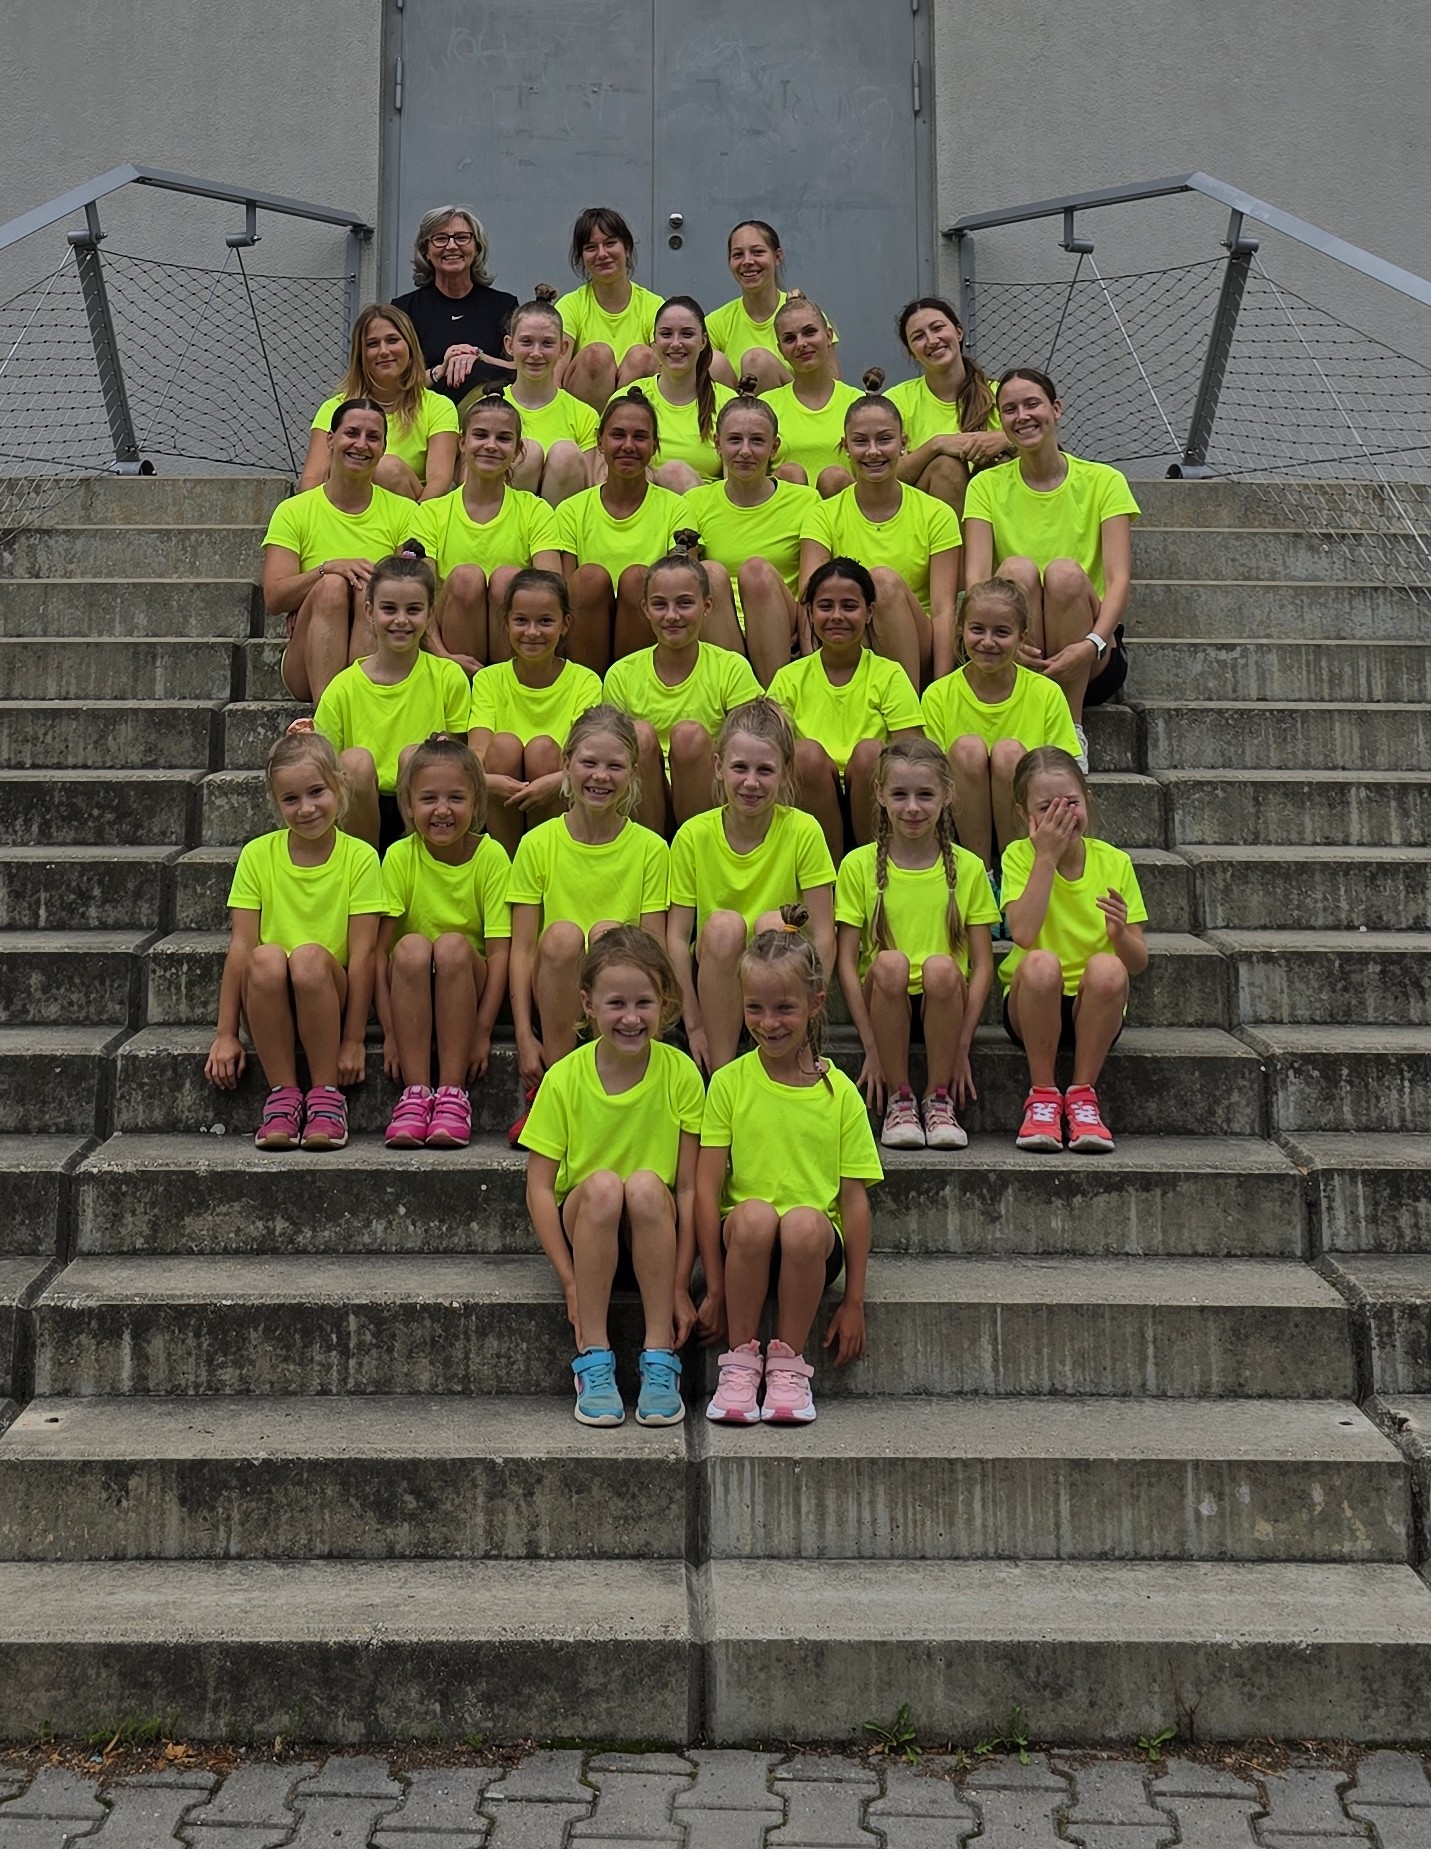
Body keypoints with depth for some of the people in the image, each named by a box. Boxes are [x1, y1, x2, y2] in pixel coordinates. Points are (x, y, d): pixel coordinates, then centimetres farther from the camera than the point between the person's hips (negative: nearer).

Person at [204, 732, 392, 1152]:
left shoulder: (359, 857, -1)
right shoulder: (258, 855, 3)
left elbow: (362, 954, -6)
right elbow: (240, 946, -2)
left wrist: (353, 1041, -10)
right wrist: (225, 1035, -5)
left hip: (328, 1001, -1)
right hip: (269, 1006, 1)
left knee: (310, 957, -34)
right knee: (266, 958, -32)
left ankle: (325, 1094, -20)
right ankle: (282, 1094, -19)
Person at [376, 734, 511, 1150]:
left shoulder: (491, 856, -9)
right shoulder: (400, 856, -8)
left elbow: (499, 951, -12)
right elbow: (378, 948, -12)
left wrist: (482, 1033, -18)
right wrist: (391, 1033, -18)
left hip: (466, 987, 0)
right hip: (411, 992, 1)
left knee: (453, 945, -31)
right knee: (412, 946, -31)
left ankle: (453, 1093, -28)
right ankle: (415, 1092, -29)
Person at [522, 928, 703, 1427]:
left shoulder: (680, 1073, -9)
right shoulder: (565, 1078, -9)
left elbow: (689, 1188, -9)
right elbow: (539, 1187, -9)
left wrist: (679, 1285, -14)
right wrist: (571, 1282, -15)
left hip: (654, 1232, 0)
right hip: (584, 1226, 0)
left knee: (646, 1185, -33)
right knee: (602, 1184, -33)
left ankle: (659, 1360, -25)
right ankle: (592, 1359, -25)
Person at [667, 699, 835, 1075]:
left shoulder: (803, 831, -8)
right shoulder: (694, 836, -6)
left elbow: (823, 935, -10)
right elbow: (677, 935, -8)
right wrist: (694, 1025, -14)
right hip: (715, 981, 1)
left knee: (773, 923, -29)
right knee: (723, 925, -29)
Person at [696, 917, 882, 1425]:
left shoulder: (839, 1093, 4)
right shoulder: (729, 1083, 3)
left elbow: (854, 1198, 4)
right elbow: (707, 1186, 0)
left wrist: (854, 1301, 1)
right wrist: (715, 1288, -6)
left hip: (816, 1245, 0)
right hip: (742, 1239, 0)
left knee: (805, 1222, -35)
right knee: (754, 1214, -34)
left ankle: (788, 1362, -14)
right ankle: (740, 1362, -16)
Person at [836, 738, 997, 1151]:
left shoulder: (967, 868, 4)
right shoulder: (860, 865, 2)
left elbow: (983, 965, 1)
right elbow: (846, 961, -3)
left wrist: (961, 1046, -9)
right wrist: (871, 1047, -11)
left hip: (942, 1006, 0)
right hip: (883, 1005, 0)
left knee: (941, 967, -32)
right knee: (889, 962, -32)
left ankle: (938, 1100, -14)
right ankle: (898, 1101, -16)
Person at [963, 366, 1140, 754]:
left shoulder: (1102, 481, 2)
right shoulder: (987, 486, 6)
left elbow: (1119, 578, -10)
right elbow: (975, 577, -8)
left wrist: (1092, 644, -29)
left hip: (1092, 663, 0)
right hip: (1014, 661, 1)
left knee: (1064, 572, -28)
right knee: (1017, 569, -26)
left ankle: (1072, 730, -22)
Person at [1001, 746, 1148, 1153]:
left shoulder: (1114, 863, 1)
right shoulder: (1020, 856, -3)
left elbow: (1138, 963, -1)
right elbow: (1023, 934, -21)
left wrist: (1120, 932, -23)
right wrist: (1047, 856, -19)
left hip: (1095, 1008, 1)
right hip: (1033, 1004, -1)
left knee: (1106, 968, -32)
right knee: (1040, 963, -34)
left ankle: (1082, 1096, -16)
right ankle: (1042, 1097, -18)